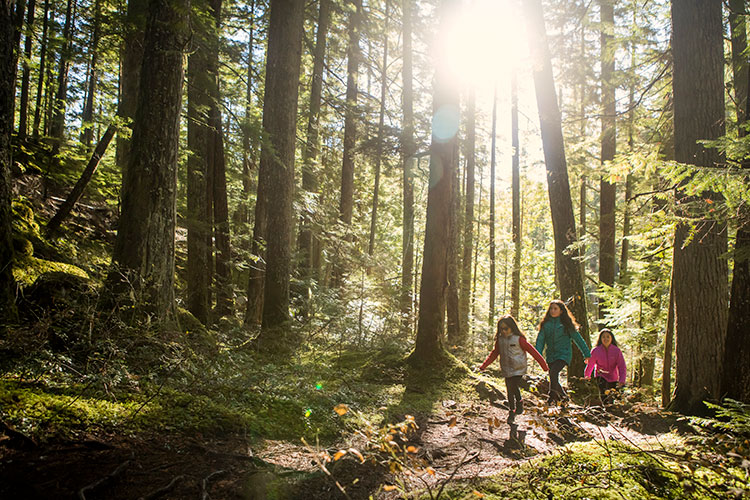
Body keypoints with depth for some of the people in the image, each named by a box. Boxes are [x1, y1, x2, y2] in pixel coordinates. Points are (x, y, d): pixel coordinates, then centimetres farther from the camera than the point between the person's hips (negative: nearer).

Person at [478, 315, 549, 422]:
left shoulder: (519, 339, -11)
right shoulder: (500, 340, 3)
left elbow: (532, 351, -7)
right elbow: (494, 354, 15)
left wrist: (544, 365, -7)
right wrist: (483, 366, 11)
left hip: (518, 369, -4)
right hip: (506, 370, 4)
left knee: (514, 387, -17)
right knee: (510, 391, 7)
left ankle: (519, 403, 12)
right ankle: (511, 411, 25)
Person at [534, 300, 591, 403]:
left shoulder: (566, 324, -2)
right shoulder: (546, 323, 5)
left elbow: (578, 339, 4)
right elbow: (540, 339, 0)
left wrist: (586, 354, 7)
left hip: (563, 355, -4)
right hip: (550, 356, 4)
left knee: (554, 372, -26)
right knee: (554, 379, 8)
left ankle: (552, 397, -19)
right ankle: (563, 397, 30)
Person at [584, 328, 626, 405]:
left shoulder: (617, 351, -16)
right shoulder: (596, 351, -16)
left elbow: (622, 367, -17)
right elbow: (590, 364, -1)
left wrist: (622, 380, -31)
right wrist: (587, 376, 13)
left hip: (613, 377, 1)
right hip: (601, 376, -1)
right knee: (603, 393, -27)